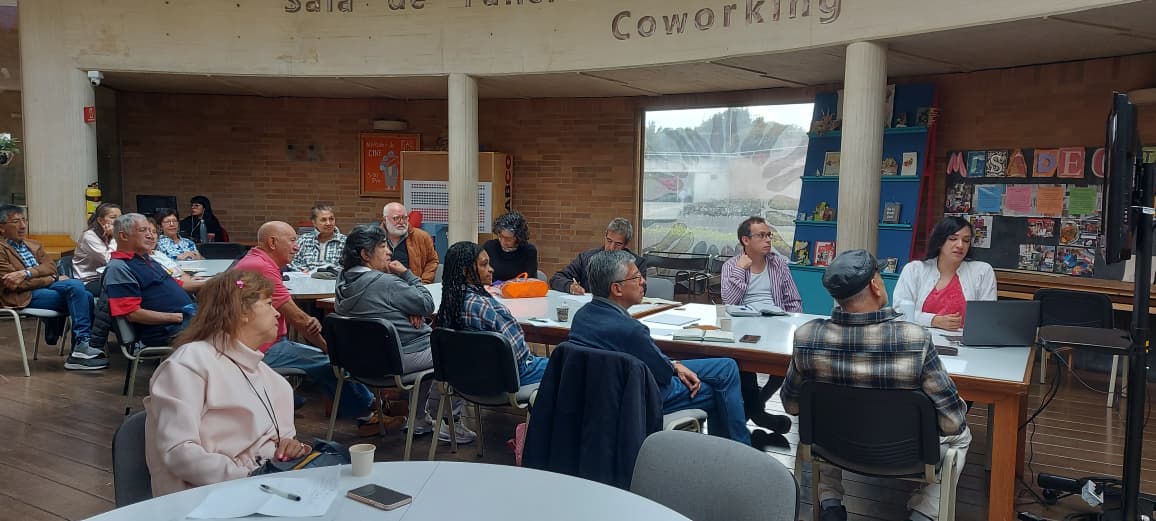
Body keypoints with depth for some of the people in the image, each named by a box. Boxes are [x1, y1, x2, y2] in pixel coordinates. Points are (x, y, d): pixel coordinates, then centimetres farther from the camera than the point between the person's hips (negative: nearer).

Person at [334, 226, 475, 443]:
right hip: (401, 358, -9)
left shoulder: (344, 282, 3)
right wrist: (407, 274, -8)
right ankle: (451, 424, 12)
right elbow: (427, 305, -15)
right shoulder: (384, 282, -25)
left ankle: (420, 419, 33)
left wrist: (413, 313, -5)